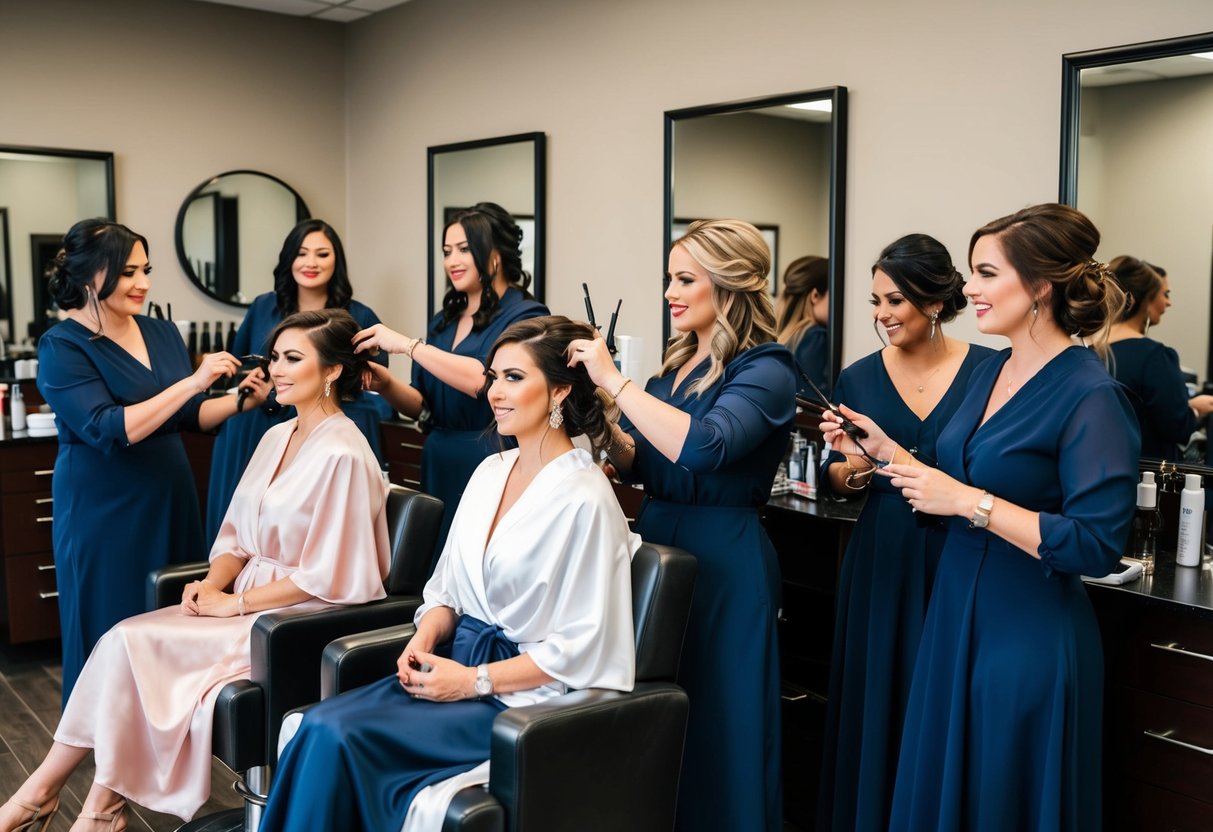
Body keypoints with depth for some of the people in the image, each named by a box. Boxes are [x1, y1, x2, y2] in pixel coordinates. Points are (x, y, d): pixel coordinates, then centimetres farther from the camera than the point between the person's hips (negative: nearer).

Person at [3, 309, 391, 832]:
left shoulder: (342, 455, -18)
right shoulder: (277, 437, 10)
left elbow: (325, 576, -18)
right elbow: (238, 534, 14)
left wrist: (235, 602, -13)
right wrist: (212, 583, -5)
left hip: (300, 616, -8)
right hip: (249, 598, 8)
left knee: (132, 647, -16)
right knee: (125, 640, -10)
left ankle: (44, 789, 3)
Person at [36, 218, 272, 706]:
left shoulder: (162, 333, 7)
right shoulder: (63, 348, -10)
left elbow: (190, 416, 13)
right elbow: (108, 430, -22)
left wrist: (241, 400, -6)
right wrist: (192, 381, -26)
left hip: (170, 503, 6)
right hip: (105, 515, -5)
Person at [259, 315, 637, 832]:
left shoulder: (584, 499, -16)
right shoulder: (490, 472, 9)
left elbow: (580, 646, -15)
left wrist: (475, 680, -15)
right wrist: (424, 638, -4)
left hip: (522, 694, -7)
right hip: (458, 664, 7)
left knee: (339, 735, -20)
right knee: (318, 726, -14)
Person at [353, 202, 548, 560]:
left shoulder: (525, 317, -7)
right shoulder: (444, 321, 13)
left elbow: (485, 380, -23)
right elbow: (426, 407, 14)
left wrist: (407, 344, -20)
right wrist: (387, 385, -6)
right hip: (439, 467, 6)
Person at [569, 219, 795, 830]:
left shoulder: (765, 370, -13)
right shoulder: (679, 362, 10)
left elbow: (702, 447, -31)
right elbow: (640, 466, 13)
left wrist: (615, 380, -26)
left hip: (721, 562, -7)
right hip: (656, 543, 7)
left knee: (714, 721, 5)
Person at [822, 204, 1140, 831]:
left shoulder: (1091, 397, -17)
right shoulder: (990, 373, 8)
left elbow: (1096, 546, -23)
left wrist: (972, 502, -23)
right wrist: (884, 450, 3)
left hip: (1030, 637, -8)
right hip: (955, 615, 8)